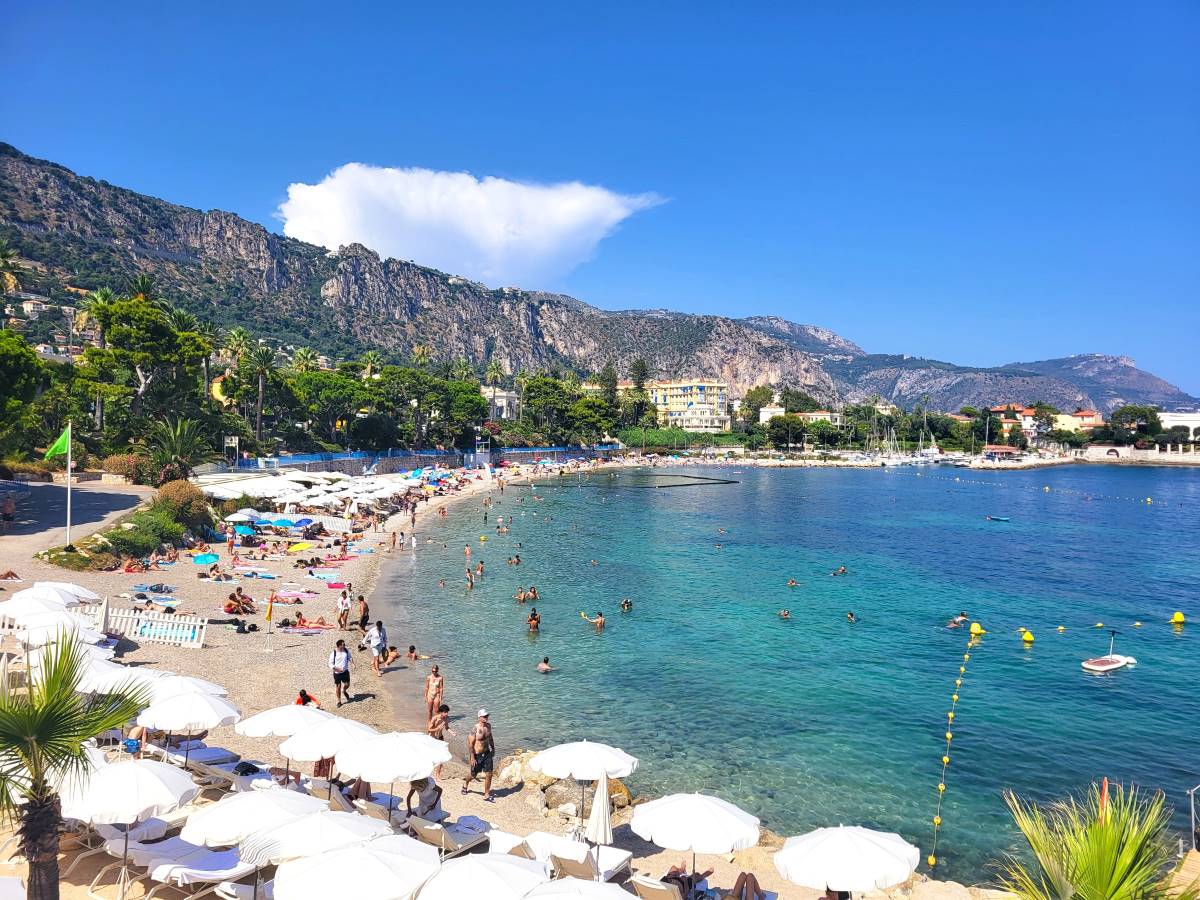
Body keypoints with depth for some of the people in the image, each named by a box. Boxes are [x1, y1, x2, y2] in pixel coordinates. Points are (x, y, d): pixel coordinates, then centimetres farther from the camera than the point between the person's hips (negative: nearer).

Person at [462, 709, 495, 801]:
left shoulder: (488, 725, -2)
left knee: (489, 775, 2)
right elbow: (470, 744, -19)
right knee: (473, 775, 15)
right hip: (477, 755, -5)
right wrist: (472, 758, -20)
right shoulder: (475, 729, -22)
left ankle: (487, 796, 15)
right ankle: (465, 784, 47)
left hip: (487, 753, 5)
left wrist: (493, 749, 20)